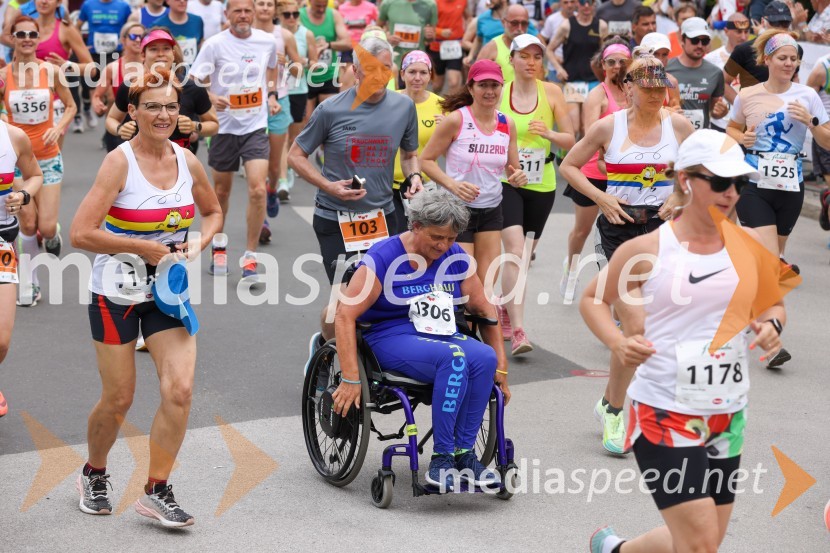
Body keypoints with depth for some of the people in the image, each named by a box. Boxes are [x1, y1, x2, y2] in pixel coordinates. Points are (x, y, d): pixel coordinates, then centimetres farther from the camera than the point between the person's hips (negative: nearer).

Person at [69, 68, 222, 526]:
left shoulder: (187, 161, -1)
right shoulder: (119, 162, -15)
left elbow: (213, 212, 18)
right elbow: (81, 233, -22)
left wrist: (199, 244, -2)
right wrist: (143, 248, -18)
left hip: (168, 291, 4)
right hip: (117, 293, -4)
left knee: (180, 389, -9)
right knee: (118, 399, 6)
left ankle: (156, 492, 6)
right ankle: (94, 474, 35)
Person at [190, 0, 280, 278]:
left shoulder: (267, 41, 0)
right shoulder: (215, 44, -9)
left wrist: (272, 94, 9)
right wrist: (211, 98, -30)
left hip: (256, 127, 1)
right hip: (224, 127, -1)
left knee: (257, 190, -15)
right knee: (221, 191, 13)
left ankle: (250, 256, -3)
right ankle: (218, 248, 36)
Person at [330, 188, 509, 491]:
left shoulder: (455, 258, 5)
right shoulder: (384, 258, -10)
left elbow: (484, 310, 13)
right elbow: (345, 316, -14)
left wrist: (501, 366, 7)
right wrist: (350, 379, -20)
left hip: (443, 335, 5)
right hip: (392, 337, -5)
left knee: (484, 358, -28)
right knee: (454, 356, -35)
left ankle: (463, 453, -21)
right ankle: (441, 457, -28)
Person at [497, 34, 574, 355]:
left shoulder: (551, 92, 1)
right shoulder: (499, 94, 0)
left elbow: (570, 141, 1)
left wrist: (549, 133, -18)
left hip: (542, 185, 3)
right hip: (506, 181, -2)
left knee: (524, 255, 14)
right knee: (515, 250, -19)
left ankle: (505, 307, 39)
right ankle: (517, 330, -23)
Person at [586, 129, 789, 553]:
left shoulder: (749, 247, 1)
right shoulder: (646, 250, -10)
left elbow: (773, 306, 16)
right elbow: (593, 300, 2)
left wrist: (771, 324, -8)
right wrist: (618, 344, -16)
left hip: (728, 415, 5)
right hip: (664, 412, -5)